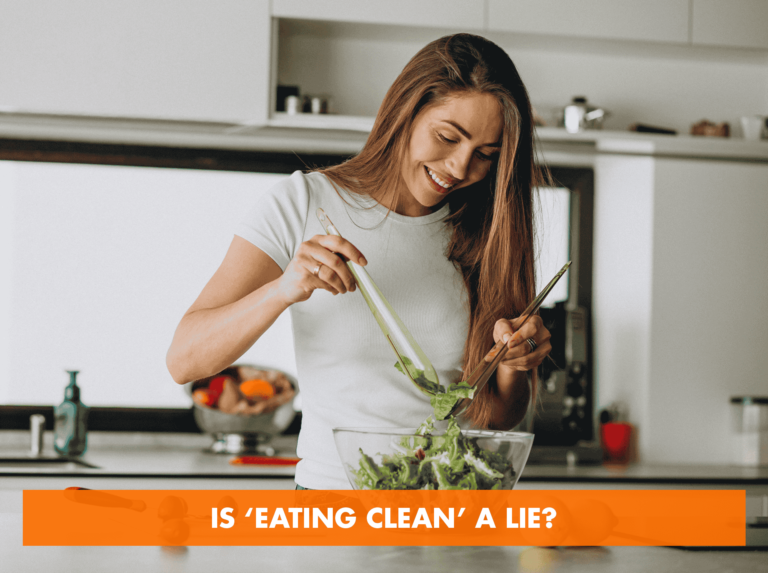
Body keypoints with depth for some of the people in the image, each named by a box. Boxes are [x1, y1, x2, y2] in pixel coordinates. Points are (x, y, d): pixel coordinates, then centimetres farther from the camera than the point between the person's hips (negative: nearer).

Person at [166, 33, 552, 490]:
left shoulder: (485, 235, 11)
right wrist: (283, 290, -22)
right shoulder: (304, 204, 2)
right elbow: (184, 361, -5)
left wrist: (512, 366, -6)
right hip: (333, 485, -2)